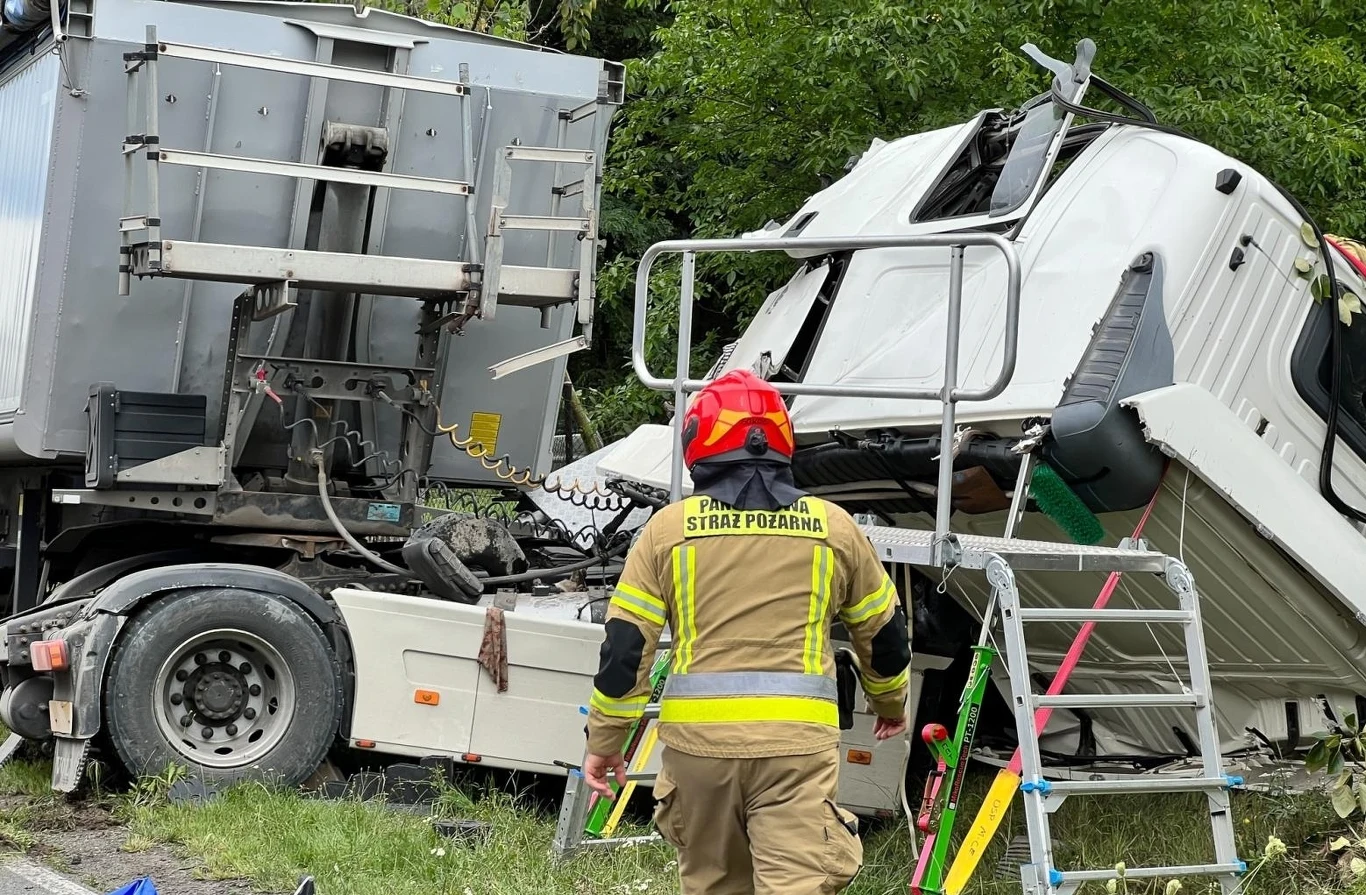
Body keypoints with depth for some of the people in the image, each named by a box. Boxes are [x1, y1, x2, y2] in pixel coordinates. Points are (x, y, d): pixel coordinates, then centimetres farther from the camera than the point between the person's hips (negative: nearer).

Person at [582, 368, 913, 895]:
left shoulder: (668, 528, 4)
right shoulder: (832, 526, 8)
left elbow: (625, 644, 2)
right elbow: (883, 631, 19)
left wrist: (604, 741, 12)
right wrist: (890, 702, 38)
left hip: (697, 734, 1)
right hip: (797, 738, -1)